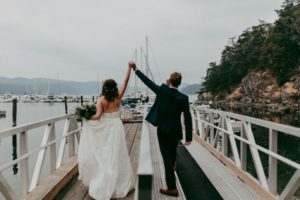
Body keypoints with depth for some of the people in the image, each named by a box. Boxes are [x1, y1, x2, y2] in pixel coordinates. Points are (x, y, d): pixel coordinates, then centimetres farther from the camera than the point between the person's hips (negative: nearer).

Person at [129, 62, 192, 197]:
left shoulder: (161, 91, -14)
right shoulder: (183, 98, -14)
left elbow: (148, 81, -5)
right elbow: (187, 118, -13)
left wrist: (135, 69, 7)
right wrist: (189, 137, -5)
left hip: (162, 129, -1)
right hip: (175, 130, 1)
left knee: (167, 157, 3)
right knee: (172, 150, 30)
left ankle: (172, 188, 8)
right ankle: (173, 166, 60)